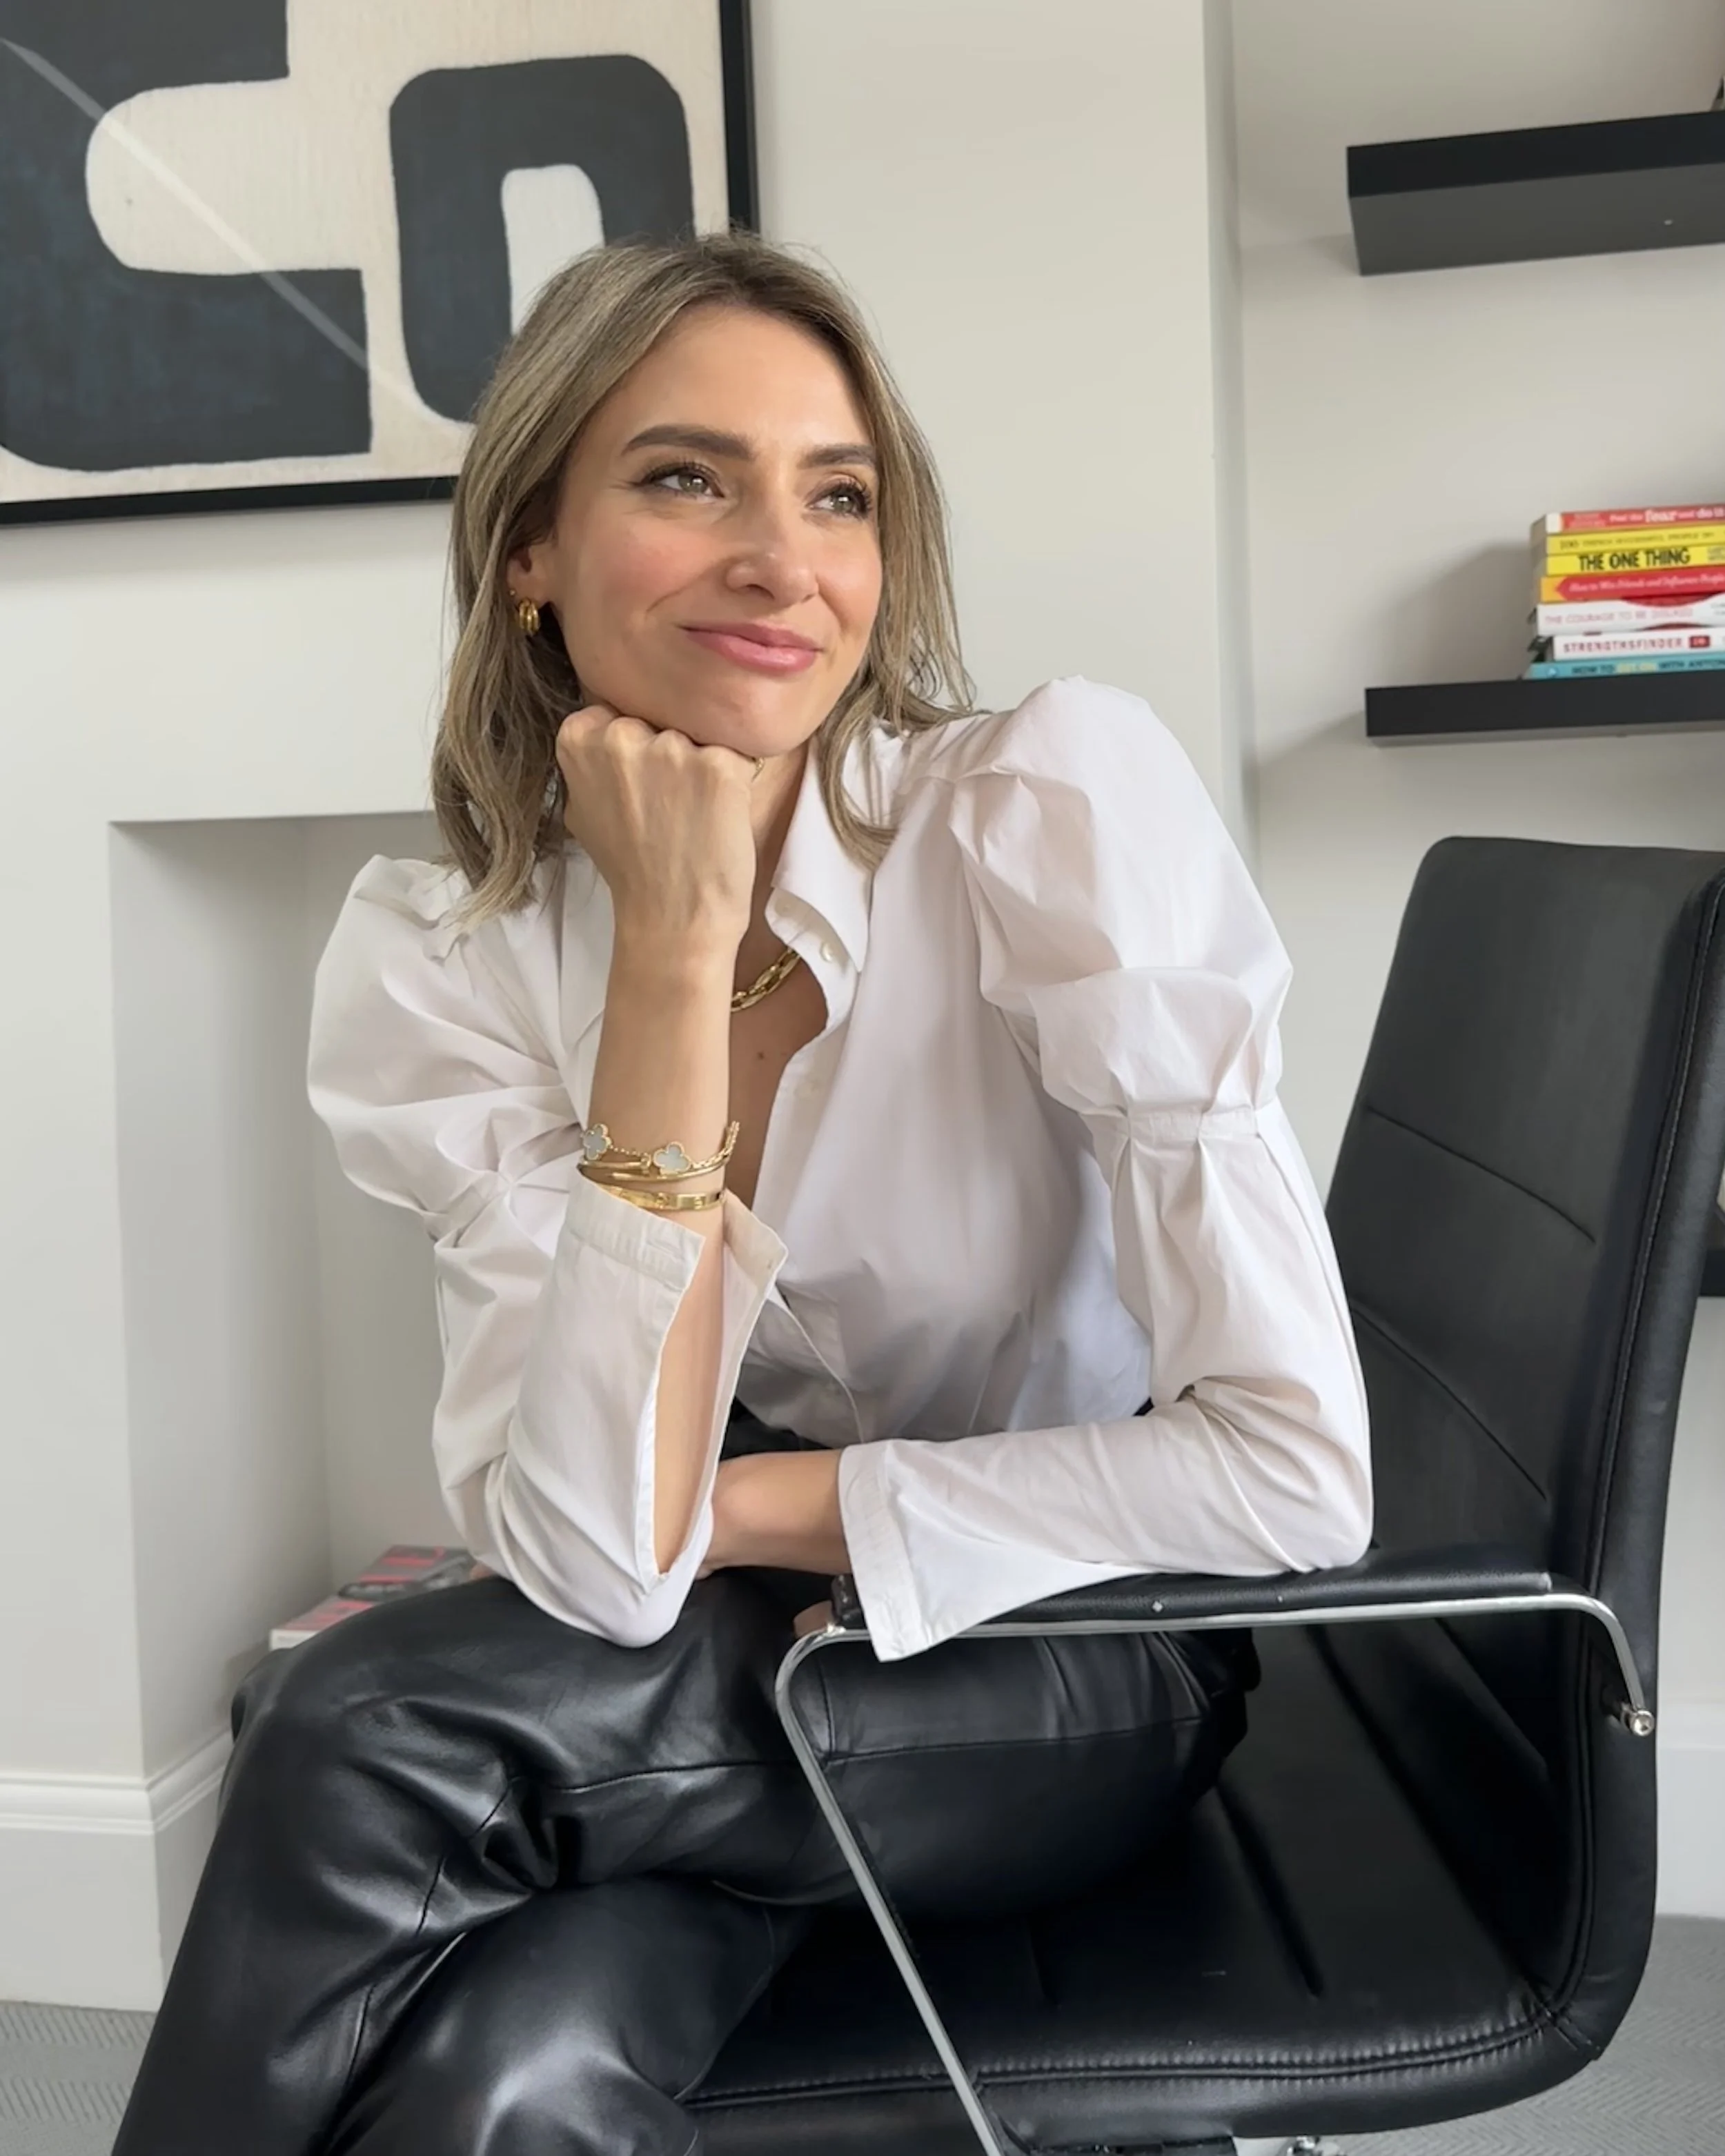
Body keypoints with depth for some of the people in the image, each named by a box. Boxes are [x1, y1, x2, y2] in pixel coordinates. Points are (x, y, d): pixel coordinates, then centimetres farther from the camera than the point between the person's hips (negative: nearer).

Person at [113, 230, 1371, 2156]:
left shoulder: (1057, 797, -21)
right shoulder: (435, 962, -12)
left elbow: (1299, 1473, -24)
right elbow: (595, 1559, -24)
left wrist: (724, 1503, -17)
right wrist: (677, 947, -28)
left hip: (1076, 1667, -2)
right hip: (718, 1698, 2)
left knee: (361, 1728, -23)